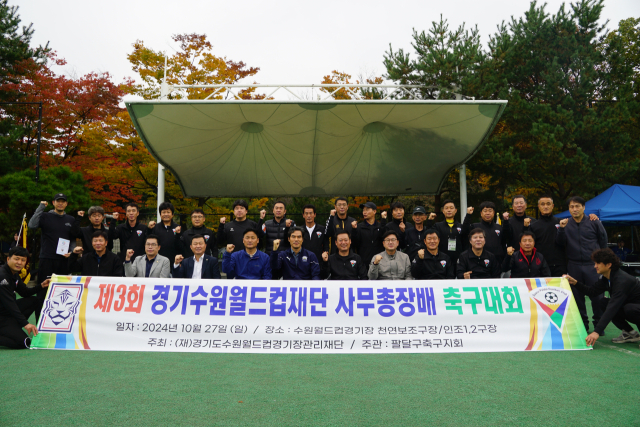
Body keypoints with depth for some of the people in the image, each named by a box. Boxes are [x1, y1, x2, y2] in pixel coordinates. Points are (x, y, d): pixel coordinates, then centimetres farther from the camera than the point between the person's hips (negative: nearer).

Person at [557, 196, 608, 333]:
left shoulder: (593, 222, 0)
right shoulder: (566, 224, 3)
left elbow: (603, 240, 10)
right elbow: (560, 243, -2)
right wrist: (562, 229, -15)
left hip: (592, 265, -2)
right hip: (573, 266, 2)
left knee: (596, 295, 0)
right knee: (577, 296, 8)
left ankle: (599, 324, 14)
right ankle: (582, 325, 19)